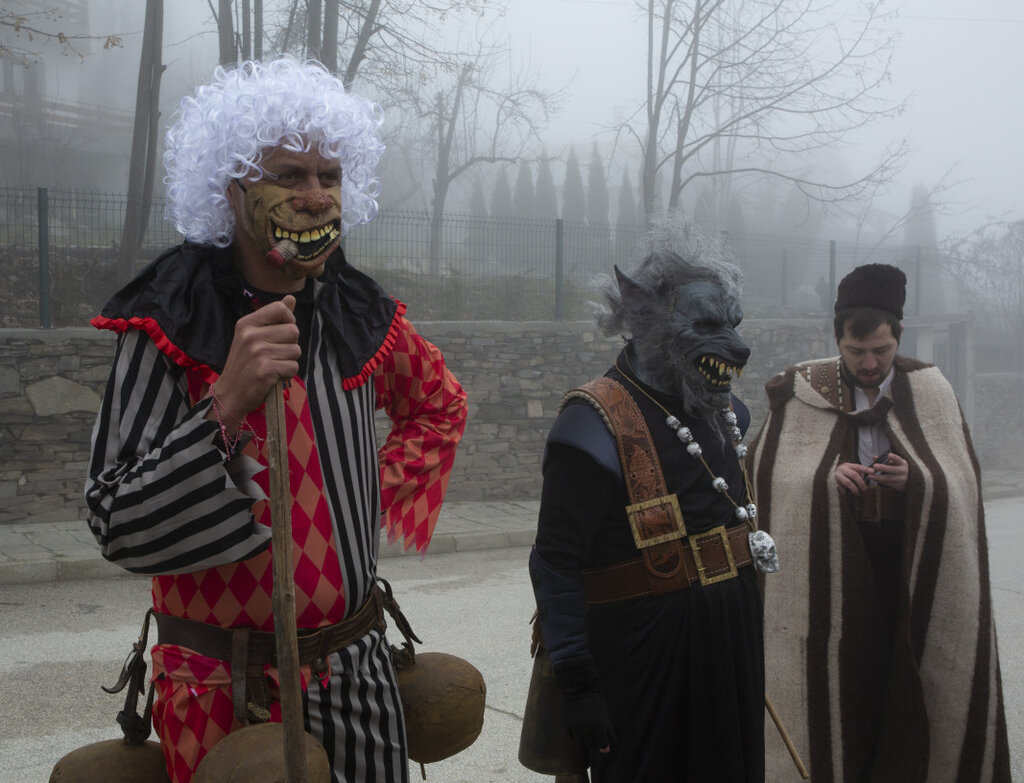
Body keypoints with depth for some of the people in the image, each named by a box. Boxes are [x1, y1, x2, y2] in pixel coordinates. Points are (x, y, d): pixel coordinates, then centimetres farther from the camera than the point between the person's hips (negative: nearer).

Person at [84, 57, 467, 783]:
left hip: (358, 665, 5)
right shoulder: (171, 326, -13)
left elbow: (443, 405, 21)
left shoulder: (361, 316, 1)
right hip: (227, 688, -4)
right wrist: (227, 405, -30)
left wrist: (382, 490, 7)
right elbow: (118, 528, -19)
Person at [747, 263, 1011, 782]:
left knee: (907, 692, 2)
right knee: (838, 689, -1)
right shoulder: (802, 395, 2)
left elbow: (963, 480, 5)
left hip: (916, 570, 1)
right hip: (828, 572, -1)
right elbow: (763, 474, 1)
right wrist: (824, 478, -15)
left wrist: (915, 477, -15)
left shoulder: (929, 391, 5)